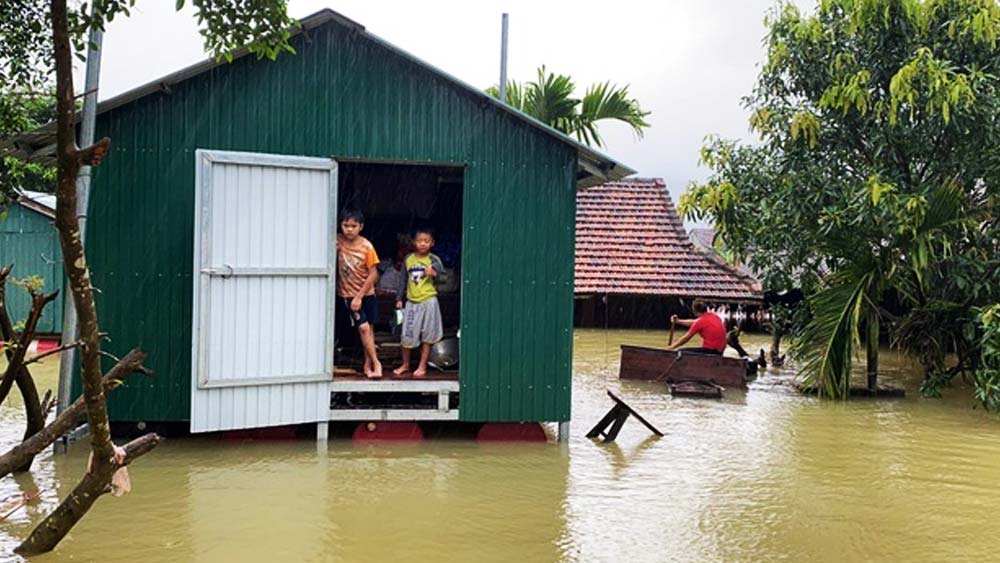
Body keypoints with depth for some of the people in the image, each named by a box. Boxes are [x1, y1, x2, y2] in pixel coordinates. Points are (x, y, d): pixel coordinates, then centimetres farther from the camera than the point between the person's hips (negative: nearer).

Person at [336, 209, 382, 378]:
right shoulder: (338, 242, -7)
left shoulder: (366, 247, -13)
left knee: (369, 328, 7)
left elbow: (373, 275, -11)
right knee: (363, 327, -9)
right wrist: (334, 249, -16)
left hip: (367, 294, 0)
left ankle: (368, 364, 20)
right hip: (348, 294, 0)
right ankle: (376, 363, 0)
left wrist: (359, 297, -13)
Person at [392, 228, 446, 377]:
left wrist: (434, 273, -25)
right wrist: (399, 298, 12)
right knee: (407, 335, 5)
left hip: (428, 302, -2)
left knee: (427, 336, 4)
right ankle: (405, 364, 22)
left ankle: (422, 366, 16)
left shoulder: (434, 260, -3)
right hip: (412, 302, 3)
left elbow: (443, 278, -6)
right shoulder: (408, 259, 6)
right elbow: (403, 281, 13)